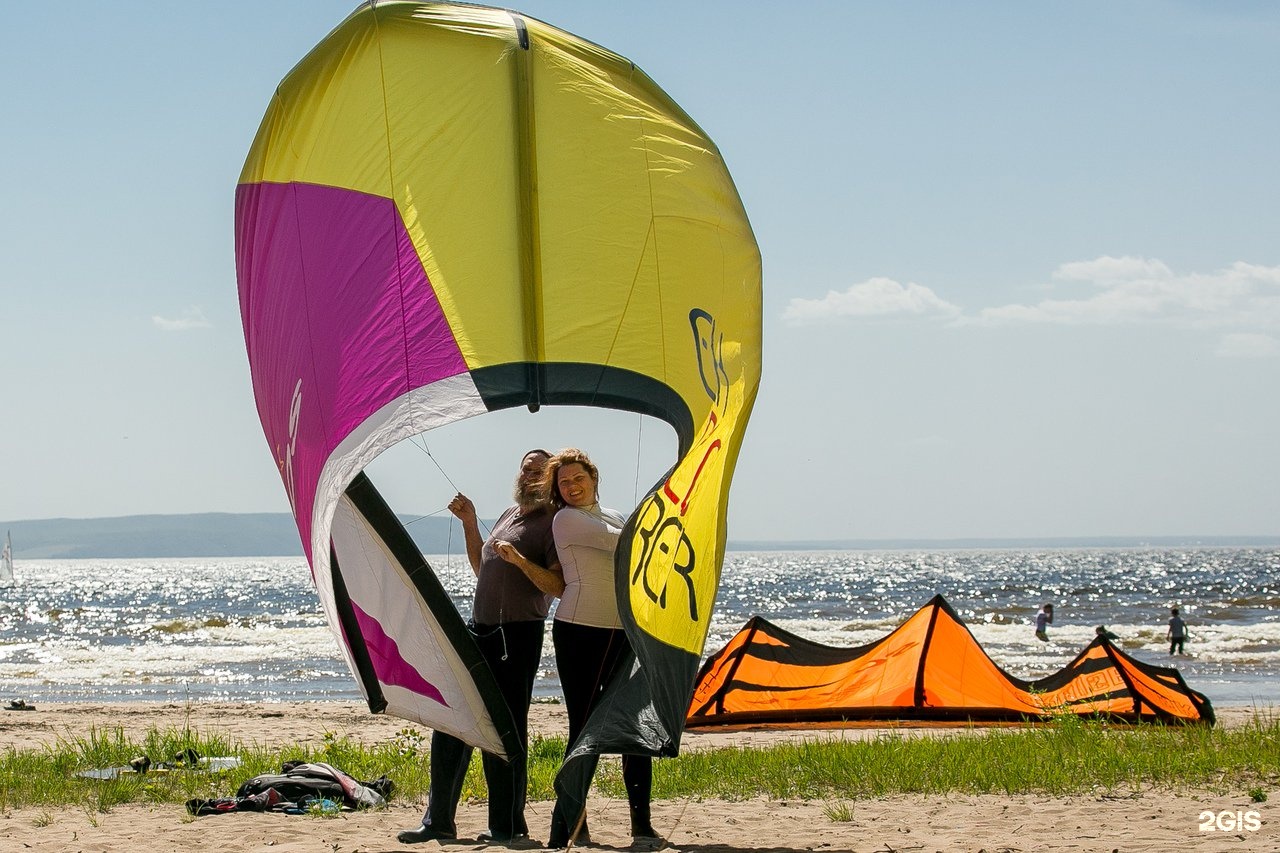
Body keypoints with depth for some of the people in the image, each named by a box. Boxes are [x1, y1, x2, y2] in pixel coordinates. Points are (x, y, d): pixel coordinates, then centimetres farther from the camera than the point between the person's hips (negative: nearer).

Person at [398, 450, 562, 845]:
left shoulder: (553, 523, -5)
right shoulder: (510, 513, 20)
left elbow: (559, 587, -15)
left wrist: (520, 560, -25)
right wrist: (469, 521, 22)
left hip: (517, 635, -8)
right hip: (479, 629, 8)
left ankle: (508, 824, 2)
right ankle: (438, 820, 10)